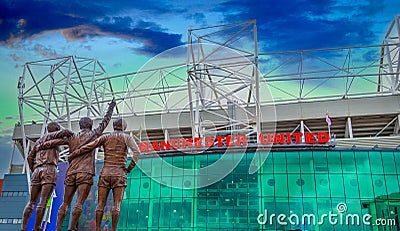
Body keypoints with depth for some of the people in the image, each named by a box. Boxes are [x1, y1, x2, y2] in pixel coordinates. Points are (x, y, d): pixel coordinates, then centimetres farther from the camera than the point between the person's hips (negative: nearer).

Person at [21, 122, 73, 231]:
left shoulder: (38, 141, 28)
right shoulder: (52, 136, 9)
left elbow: (29, 158, 23)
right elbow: (65, 132, -10)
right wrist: (71, 135, 10)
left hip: (37, 171, 7)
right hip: (49, 169, -7)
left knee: (32, 202, 7)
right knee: (43, 201, -11)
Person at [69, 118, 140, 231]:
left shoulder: (104, 137, 10)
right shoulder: (127, 138, 5)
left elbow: (86, 148, 4)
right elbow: (137, 152, -12)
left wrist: (72, 155, 17)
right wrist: (129, 168, -3)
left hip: (105, 174, 2)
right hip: (119, 174, -2)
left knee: (100, 204, 3)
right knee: (117, 205, -5)